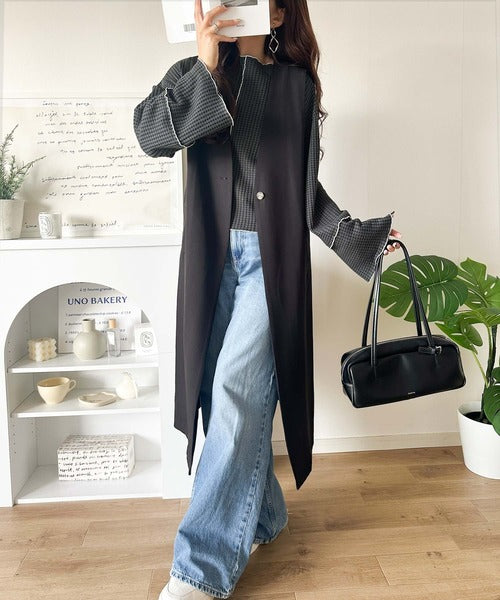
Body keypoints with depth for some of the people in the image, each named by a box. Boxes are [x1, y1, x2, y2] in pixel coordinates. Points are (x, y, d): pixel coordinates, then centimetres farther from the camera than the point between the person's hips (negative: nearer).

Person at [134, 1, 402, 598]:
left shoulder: (297, 84, 14)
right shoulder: (194, 73, 13)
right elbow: (149, 132, -7)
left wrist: (353, 233, 13)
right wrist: (206, 66, -15)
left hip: (272, 256, -1)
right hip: (213, 255, 2)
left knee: (238, 390, -14)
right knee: (226, 393, 3)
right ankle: (261, 516, 24)